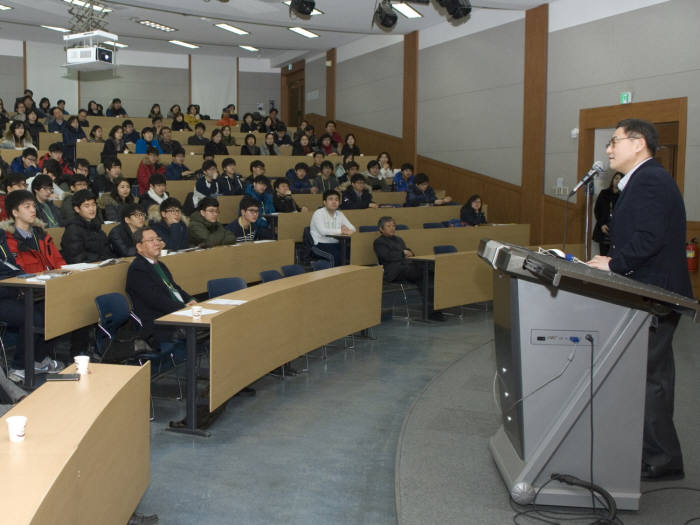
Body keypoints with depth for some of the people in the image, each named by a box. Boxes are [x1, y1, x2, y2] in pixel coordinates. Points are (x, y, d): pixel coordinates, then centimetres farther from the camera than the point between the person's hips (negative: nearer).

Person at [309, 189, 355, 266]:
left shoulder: (340, 214, 16)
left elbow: (352, 228, 10)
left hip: (337, 244, 6)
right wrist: (341, 231, -15)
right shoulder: (318, 213, -4)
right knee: (337, 255, -32)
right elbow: (323, 231, -20)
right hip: (322, 244, -6)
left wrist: (347, 230, -14)